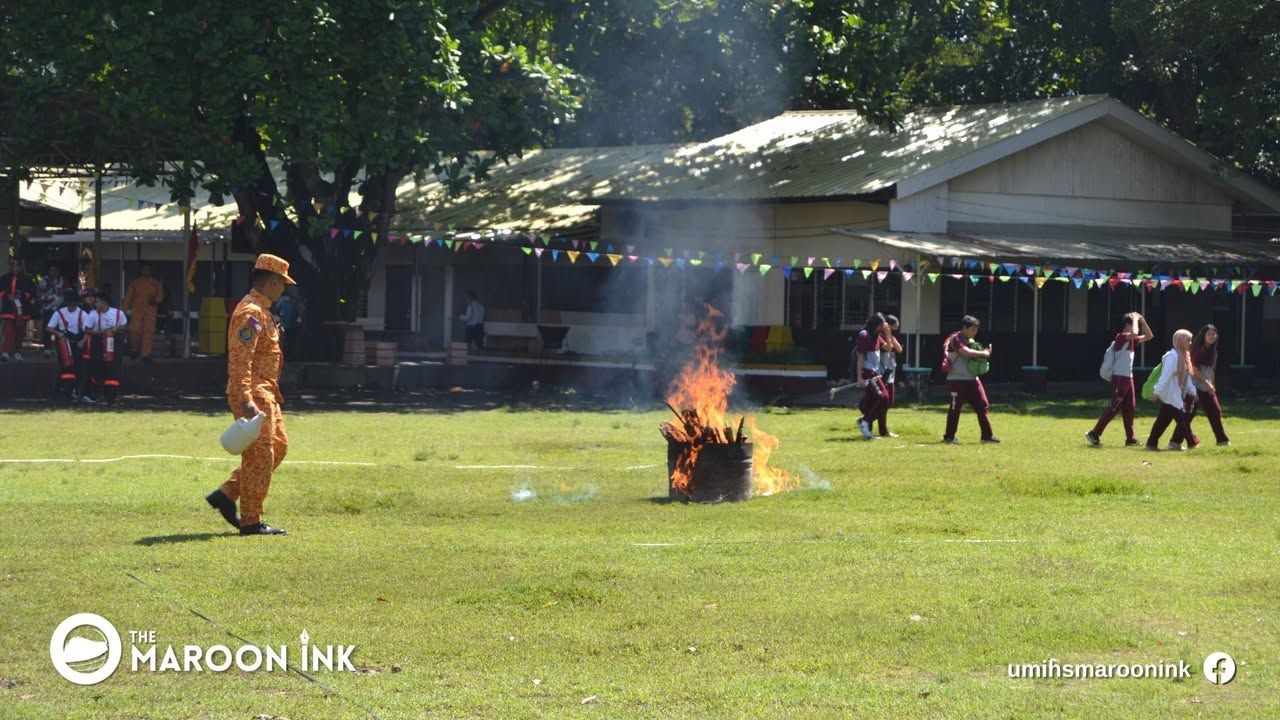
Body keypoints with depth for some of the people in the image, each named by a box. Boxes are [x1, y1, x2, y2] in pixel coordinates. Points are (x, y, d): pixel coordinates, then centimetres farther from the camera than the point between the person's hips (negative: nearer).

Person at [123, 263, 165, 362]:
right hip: (137, 310, -1)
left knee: (148, 332, -7)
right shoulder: (135, 282, 9)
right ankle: (134, 350, 13)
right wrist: (126, 308, -3)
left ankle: (146, 354, -5)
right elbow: (128, 296, 7)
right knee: (135, 330, -11)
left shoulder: (156, 283, 11)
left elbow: (160, 296, 12)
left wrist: (155, 300, -10)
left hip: (150, 310, 1)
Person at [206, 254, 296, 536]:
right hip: (254, 396, -11)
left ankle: (226, 495, 17)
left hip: (266, 394, 11)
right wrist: (246, 402, -30)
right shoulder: (251, 313, -17)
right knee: (260, 456, -6)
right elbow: (240, 361, -25)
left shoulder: (261, 311, 17)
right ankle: (251, 521, -1)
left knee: (278, 445, 15)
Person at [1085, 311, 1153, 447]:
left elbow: (1149, 336, 19)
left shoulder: (1131, 340, 14)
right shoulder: (1121, 337, -12)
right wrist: (1135, 319, -16)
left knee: (1130, 408, 9)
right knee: (1114, 408, -10)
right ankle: (1094, 434, -9)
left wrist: (1142, 321, 8)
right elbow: (1134, 333, -32)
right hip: (1119, 378, -9)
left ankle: (1130, 438, 13)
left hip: (1128, 378, 9)